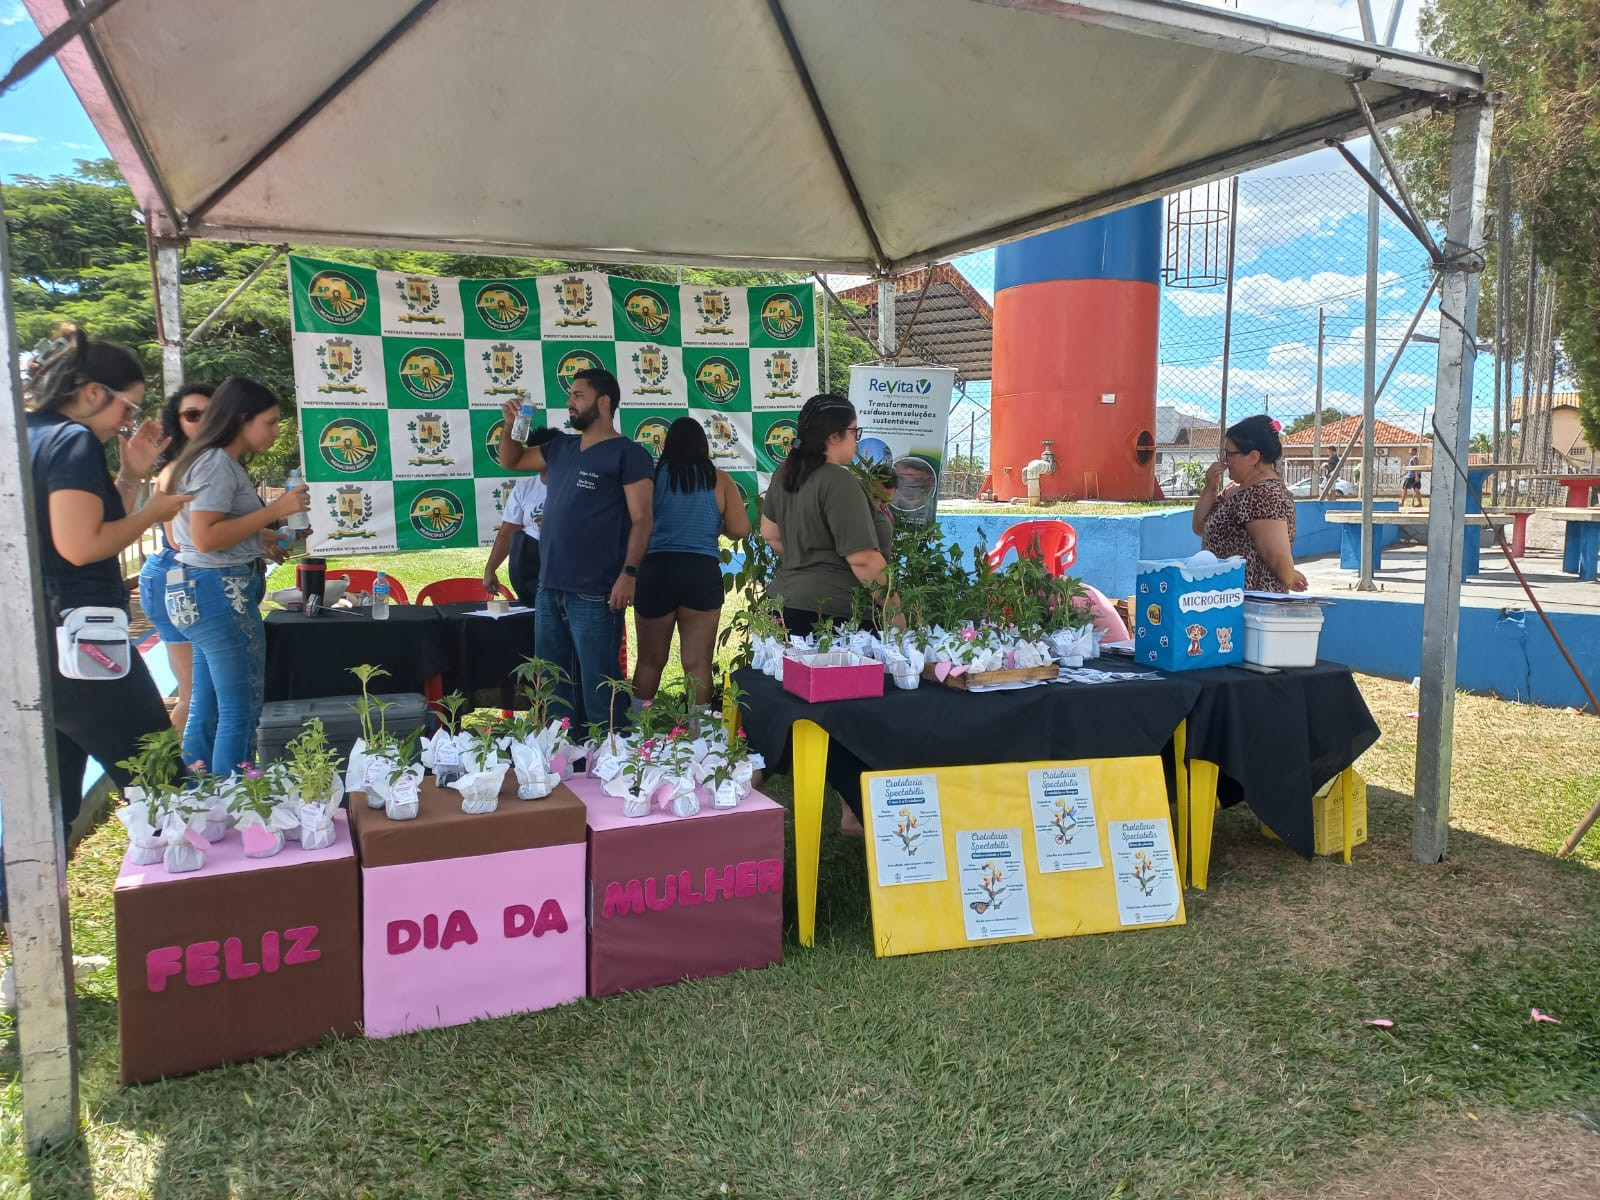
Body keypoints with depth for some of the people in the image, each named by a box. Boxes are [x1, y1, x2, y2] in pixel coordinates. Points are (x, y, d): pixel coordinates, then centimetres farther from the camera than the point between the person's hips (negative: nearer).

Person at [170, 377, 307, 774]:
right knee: (240, 711, -5)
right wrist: (274, 510, -19)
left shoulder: (221, 462, 17)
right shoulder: (217, 463, -13)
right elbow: (205, 537, -21)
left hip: (205, 591, 10)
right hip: (219, 592, -10)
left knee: (206, 709, 14)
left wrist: (259, 539, 15)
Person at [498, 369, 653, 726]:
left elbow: (641, 519, -12)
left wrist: (630, 572, -23)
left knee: (598, 688, -2)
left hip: (594, 594, -8)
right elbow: (510, 461, 30)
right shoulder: (560, 447, 15)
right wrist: (511, 426, 12)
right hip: (549, 588, 8)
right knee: (553, 686, 16)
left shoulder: (628, 454, -6)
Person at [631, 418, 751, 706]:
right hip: (703, 573, 0)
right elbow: (740, 530, 0)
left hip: (656, 570, 1)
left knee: (650, 660, 14)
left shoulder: (652, 476, 2)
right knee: (698, 664, 5)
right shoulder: (719, 480, 3)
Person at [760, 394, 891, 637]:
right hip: (830, 610, -9)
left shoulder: (786, 474, 9)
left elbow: (770, 534, 21)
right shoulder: (839, 482, -16)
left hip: (785, 600, 9)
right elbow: (862, 559, -20)